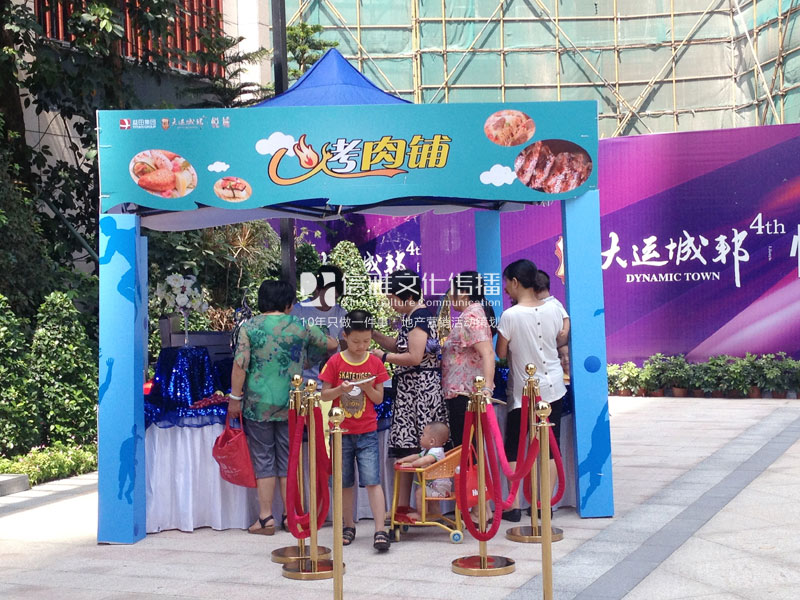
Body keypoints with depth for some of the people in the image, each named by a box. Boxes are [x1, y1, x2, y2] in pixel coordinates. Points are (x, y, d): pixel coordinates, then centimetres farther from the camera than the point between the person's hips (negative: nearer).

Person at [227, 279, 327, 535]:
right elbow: (327, 344, 18)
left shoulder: (249, 327, -3)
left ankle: (266, 517, 8)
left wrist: (235, 398, 0)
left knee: (263, 459, 6)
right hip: (291, 405, 2)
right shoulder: (301, 327, 2)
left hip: (258, 404, -1)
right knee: (288, 459, 11)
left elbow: (240, 365, -8)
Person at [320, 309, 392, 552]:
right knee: (345, 483, 10)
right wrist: (340, 389, -18)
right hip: (341, 432, 1)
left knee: (372, 481, -9)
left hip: (367, 432, -1)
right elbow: (324, 394, 1)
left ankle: (380, 530, -9)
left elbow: (379, 399, 5)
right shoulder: (335, 362, -1)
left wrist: (368, 388, -15)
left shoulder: (375, 364, 1)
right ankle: (349, 526, 25)